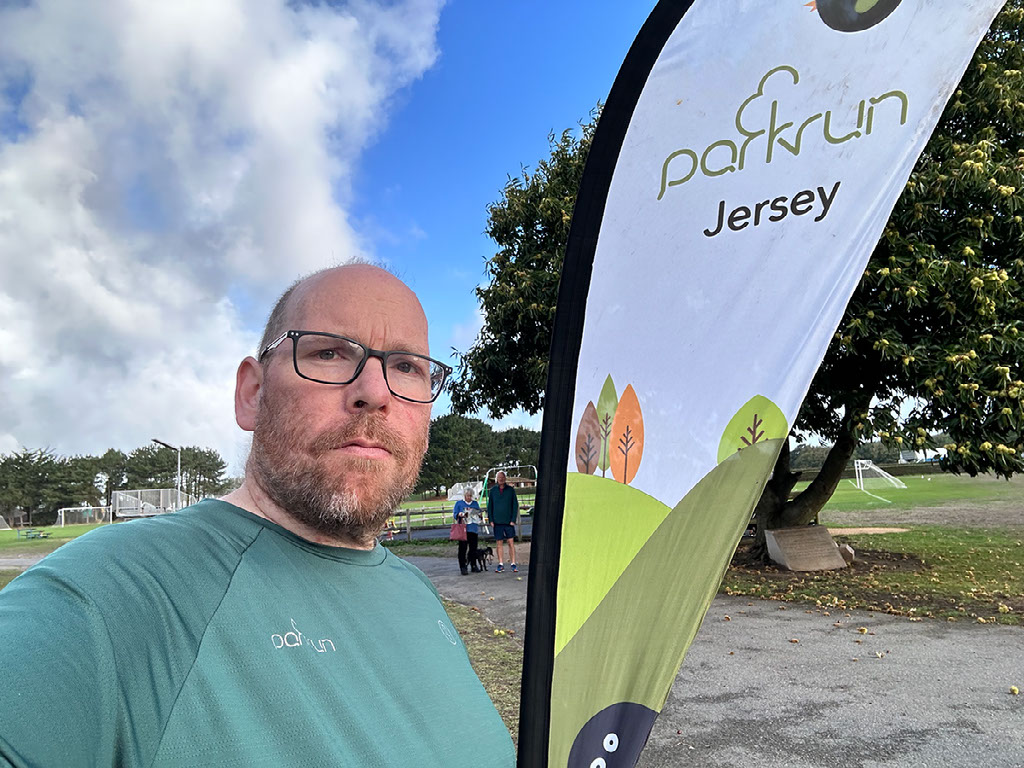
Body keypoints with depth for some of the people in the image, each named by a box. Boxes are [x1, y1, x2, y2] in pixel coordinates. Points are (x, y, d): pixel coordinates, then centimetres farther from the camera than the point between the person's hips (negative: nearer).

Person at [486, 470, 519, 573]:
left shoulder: (511, 490, 1)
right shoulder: (492, 490, 6)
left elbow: (515, 505, 2)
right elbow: (489, 506, 10)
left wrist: (513, 519, -5)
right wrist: (490, 520, 2)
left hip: (509, 521, -1)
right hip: (497, 522, 1)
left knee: (511, 543, -1)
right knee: (499, 543, 5)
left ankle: (513, 564, 4)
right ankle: (501, 564, 12)